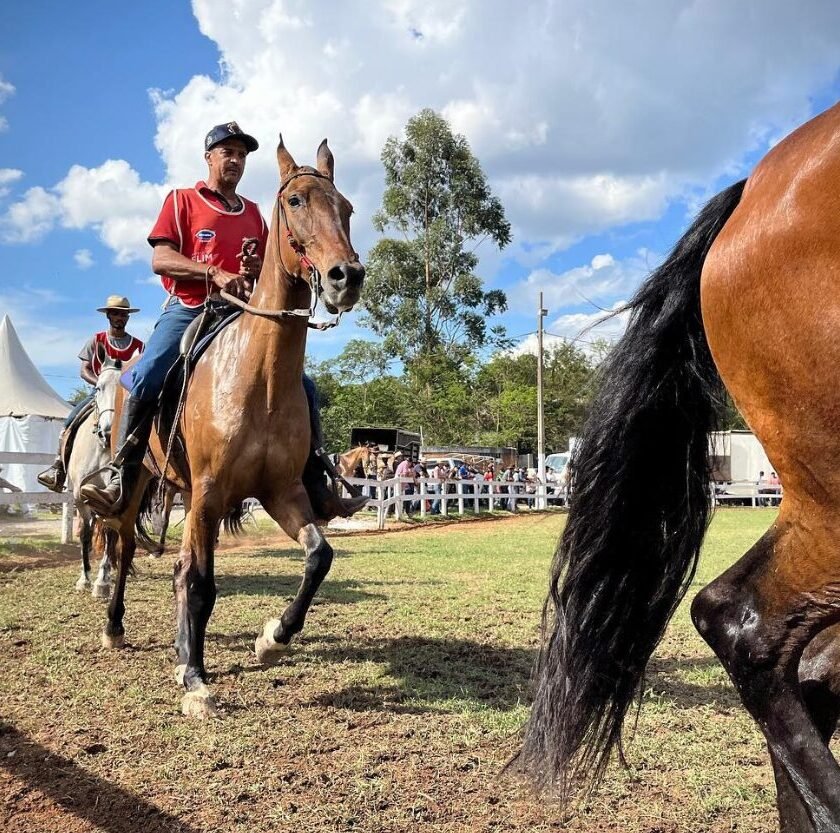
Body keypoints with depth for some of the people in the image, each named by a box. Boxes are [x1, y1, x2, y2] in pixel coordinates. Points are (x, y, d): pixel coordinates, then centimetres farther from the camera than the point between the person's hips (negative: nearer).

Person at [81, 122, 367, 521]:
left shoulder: (253, 213, 21)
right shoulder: (182, 200, 10)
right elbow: (160, 259, -3)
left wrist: (259, 271, -4)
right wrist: (215, 273, -18)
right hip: (188, 310, -4)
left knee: (302, 388, -8)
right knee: (146, 377, -30)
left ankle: (316, 490, -4)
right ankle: (121, 482, -21)